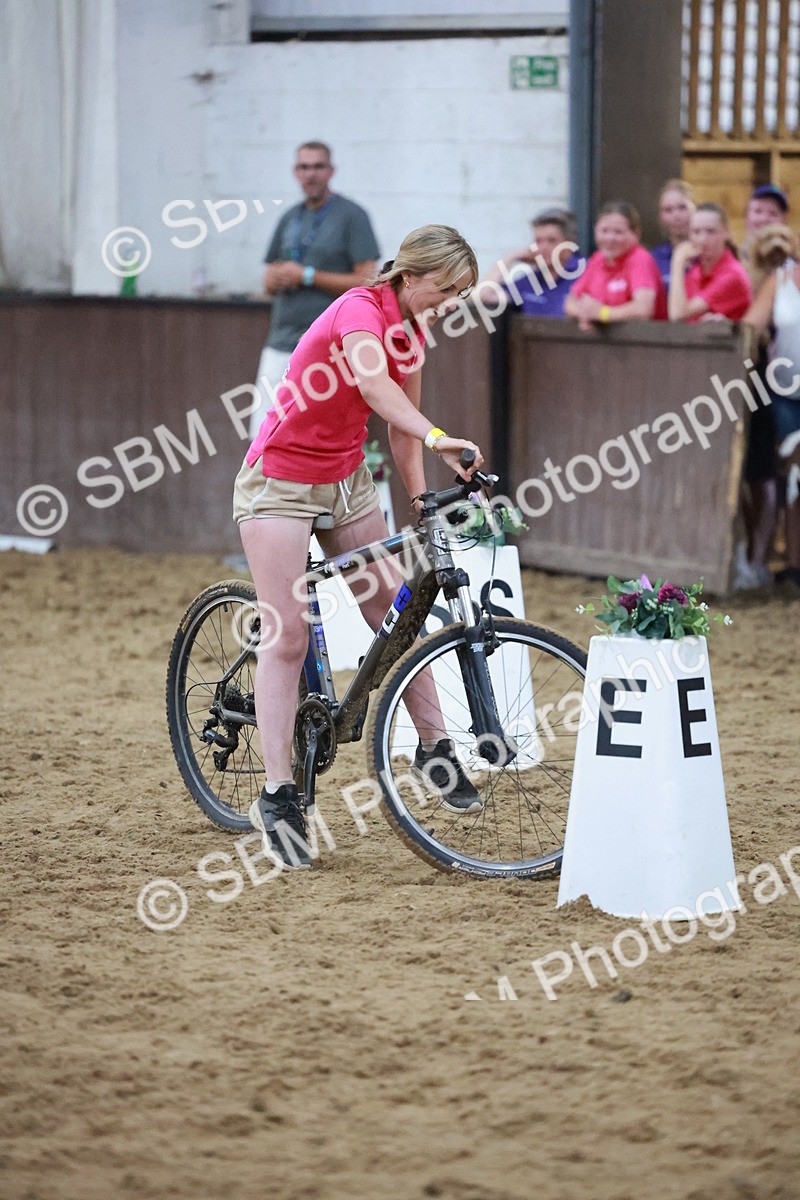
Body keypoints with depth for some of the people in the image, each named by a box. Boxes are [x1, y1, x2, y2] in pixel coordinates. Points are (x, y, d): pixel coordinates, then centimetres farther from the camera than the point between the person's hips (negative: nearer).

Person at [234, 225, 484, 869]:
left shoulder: (411, 328, 1)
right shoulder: (360, 310, -23)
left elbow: (402, 425, 10)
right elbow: (372, 384, -45)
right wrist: (435, 437, -58)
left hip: (346, 479, 8)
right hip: (282, 482, -8)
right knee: (287, 638, -9)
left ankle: (434, 747, 23)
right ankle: (277, 795, -6)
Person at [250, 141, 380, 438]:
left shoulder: (351, 216, -4)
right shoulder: (290, 219, 16)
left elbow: (366, 282, -12)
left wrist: (307, 276, -13)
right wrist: (276, 278, -5)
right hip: (281, 344, 7)